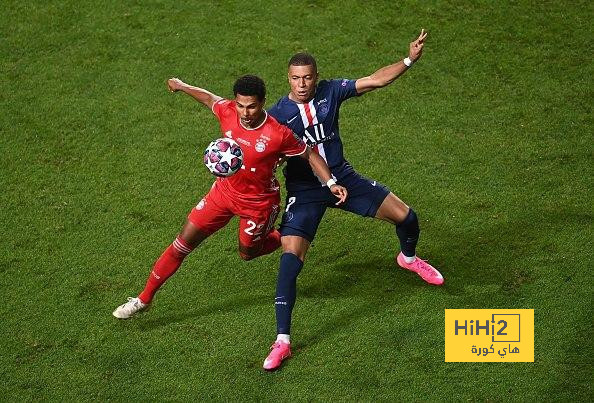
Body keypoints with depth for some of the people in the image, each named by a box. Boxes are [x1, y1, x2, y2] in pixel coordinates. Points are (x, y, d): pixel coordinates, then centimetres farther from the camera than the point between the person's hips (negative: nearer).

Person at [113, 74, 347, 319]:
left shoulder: (279, 134, -27)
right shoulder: (228, 112, -16)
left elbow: (310, 156, -13)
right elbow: (209, 99, 6)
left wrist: (330, 183, -22)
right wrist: (182, 86, 21)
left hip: (258, 202, -4)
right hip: (224, 190, 4)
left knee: (248, 254, 17)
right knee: (182, 245, 3)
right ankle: (144, 299, 14)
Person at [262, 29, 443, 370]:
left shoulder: (330, 91, -6)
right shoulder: (277, 113, -11)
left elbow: (375, 81, -5)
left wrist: (410, 60, -14)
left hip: (341, 176, 3)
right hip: (304, 189, -3)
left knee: (405, 216, 3)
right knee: (290, 259, -19)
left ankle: (408, 258, 42)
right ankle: (282, 342, -13)